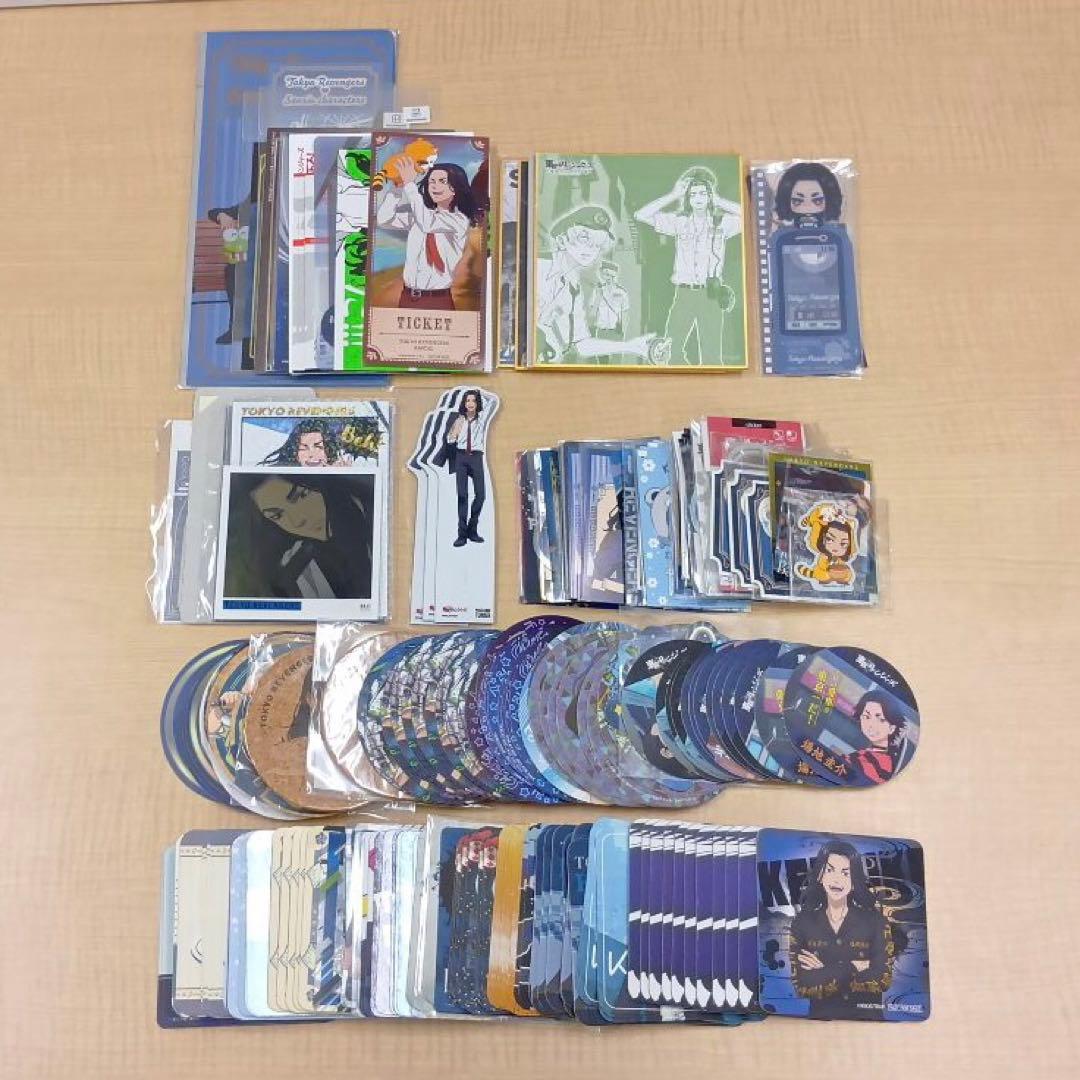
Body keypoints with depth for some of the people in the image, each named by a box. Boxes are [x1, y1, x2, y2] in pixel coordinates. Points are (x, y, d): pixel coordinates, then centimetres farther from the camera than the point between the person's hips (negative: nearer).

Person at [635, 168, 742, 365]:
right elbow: (641, 215, 1)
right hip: (683, 294, 1)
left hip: (711, 296, -1)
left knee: (712, 355, 1)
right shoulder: (679, 221, 9)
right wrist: (673, 195, 2)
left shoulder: (722, 222, 8)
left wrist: (718, 201, 0)